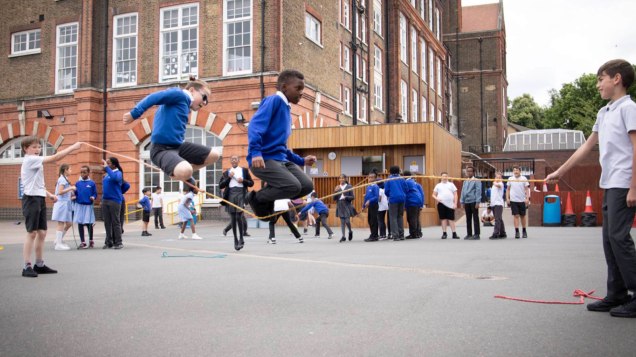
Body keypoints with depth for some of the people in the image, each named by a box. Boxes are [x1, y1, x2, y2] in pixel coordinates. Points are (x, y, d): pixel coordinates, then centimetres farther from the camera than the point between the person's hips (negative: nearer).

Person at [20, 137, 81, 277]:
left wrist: (49, 194, 11)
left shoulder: (35, 162, 19)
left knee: (42, 233, 10)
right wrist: (73, 147, -20)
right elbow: (54, 158, -21)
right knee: (32, 233, -9)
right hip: (31, 199, -9)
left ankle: (39, 265, 17)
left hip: (40, 199, 9)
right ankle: (27, 267, -5)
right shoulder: (30, 160, -11)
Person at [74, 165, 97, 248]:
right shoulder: (77, 183, 6)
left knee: (89, 224, 1)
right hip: (79, 205, 3)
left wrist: (93, 197, -18)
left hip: (88, 205, -3)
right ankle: (82, 242, 15)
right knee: (80, 223, 6)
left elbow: (95, 194, 2)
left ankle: (91, 241, 21)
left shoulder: (92, 183, -2)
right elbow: (75, 194, 10)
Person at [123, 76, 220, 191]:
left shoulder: (185, 105, 17)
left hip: (177, 146, 9)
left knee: (214, 155, 12)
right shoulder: (180, 94, -9)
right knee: (185, 171, -37)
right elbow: (154, 97, -21)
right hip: (161, 149, -9)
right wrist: (134, 114, -29)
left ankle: (185, 175, 24)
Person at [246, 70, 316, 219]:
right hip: (263, 159, -9)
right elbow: (255, 125, -20)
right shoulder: (274, 100, -6)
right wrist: (255, 152, -33)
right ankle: (257, 198, 0)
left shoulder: (287, 110, 22)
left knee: (307, 186, -6)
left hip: (281, 159, 9)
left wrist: (301, 161, 27)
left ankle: (268, 199, 10)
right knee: (293, 186, -25)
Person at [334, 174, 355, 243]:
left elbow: (352, 197, -1)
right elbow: (334, 198, 6)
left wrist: (346, 197, -17)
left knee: (347, 221, -7)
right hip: (340, 206, 3)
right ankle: (343, 236, 9)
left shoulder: (349, 187, 0)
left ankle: (350, 232, 22)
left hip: (347, 206, -3)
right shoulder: (337, 187, 8)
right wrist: (335, 191, -9)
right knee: (342, 222, 4)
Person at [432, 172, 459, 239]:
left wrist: (455, 203, -2)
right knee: (443, 218, 2)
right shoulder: (438, 185, 12)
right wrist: (436, 198, -9)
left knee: (451, 219, -1)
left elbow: (455, 195, 7)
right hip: (441, 204, 1)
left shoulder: (451, 184, 11)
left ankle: (454, 233, 2)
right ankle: (444, 233, 8)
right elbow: (433, 195, 12)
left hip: (450, 204, 0)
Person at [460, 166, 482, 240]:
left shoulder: (476, 181, -3)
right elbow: (463, 192, 17)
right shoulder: (465, 182, 16)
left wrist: (477, 202, -15)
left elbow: (478, 192, -9)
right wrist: (462, 202, 12)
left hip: (473, 202, -6)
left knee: (475, 218, -2)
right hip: (466, 202, 6)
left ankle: (476, 235, 1)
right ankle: (469, 234, 17)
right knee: (468, 218, 10)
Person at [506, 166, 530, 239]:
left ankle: (524, 231, 22)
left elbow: (527, 189, 1)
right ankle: (517, 232, -5)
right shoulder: (510, 179, 6)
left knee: (522, 216, 9)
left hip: (522, 200, 0)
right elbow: (508, 189, 11)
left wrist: (527, 198, -8)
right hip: (513, 200, 0)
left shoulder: (524, 179, 2)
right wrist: (507, 198, 3)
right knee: (516, 216, -5)